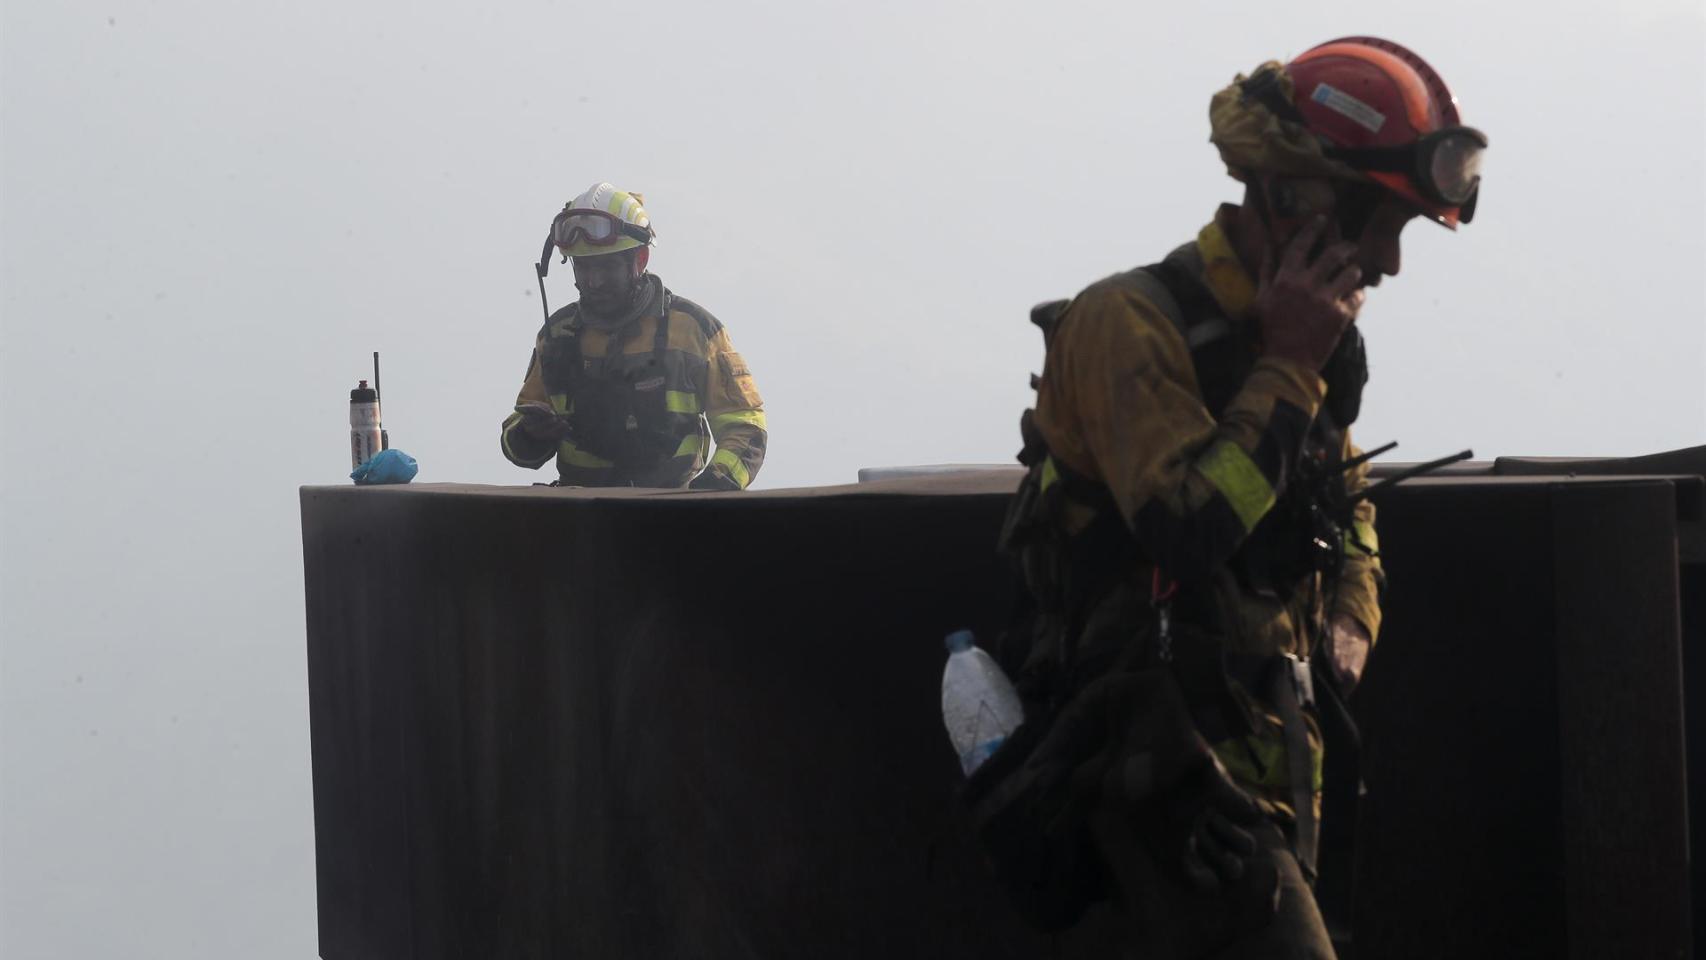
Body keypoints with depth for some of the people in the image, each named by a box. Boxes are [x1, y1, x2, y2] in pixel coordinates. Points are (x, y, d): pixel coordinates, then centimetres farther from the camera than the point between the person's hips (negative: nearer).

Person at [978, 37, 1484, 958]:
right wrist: (1288, 369, -19)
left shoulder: (1301, 339, 14)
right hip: (1166, 754, -9)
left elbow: (1348, 497, 33)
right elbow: (1190, 528, -27)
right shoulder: (1132, 323, -14)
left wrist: (1352, 619, 14)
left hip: (1264, 744, 9)